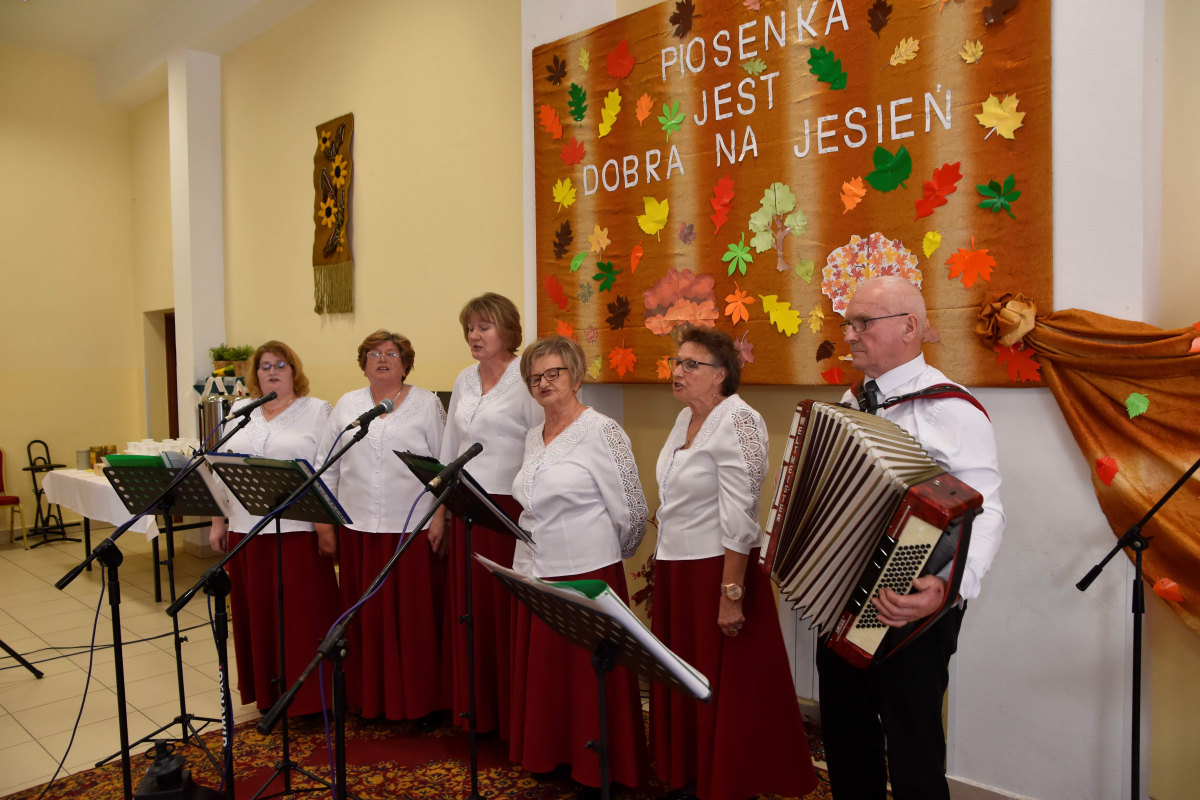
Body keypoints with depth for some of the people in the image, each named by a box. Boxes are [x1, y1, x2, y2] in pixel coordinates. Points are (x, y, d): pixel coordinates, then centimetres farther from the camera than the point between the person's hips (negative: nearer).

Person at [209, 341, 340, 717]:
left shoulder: (317, 411, 0)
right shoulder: (240, 411, 14)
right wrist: (218, 522, 10)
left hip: (298, 529, -4)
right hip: (246, 529, 5)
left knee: (301, 612, -1)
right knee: (256, 612, 10)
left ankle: (308, 696, 9)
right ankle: (266, 692, 23)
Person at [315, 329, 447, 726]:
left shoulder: (427, 404, 2)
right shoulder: (347, 405, 11)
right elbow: (328, 466, 13)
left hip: (412, 527, -3)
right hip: (358, 528, 3)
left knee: (414, 615, 2)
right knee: (366, 615, 9)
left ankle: (422, 701, 14)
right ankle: (371, 697, 23)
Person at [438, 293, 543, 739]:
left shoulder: (527, 380, -8)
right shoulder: (465, 381, 14)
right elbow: (449, 450, 17)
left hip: (512, 512, -7)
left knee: (507, 613, 0)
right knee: (468, 611, 12)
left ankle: (512, 714, 15)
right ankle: (474, 709, 27)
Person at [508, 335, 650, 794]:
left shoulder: (601, 432, -12)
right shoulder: (533, 439, 11)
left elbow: (631, 512, -10)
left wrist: (605, 553, 3)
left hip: (588, 573, -7)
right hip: (536, 575, 7)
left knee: (589, 676, 4)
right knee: (543, 673, 16)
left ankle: (598, 770, 21)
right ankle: (550, 755, 34)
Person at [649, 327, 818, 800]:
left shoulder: (737, 422, -17)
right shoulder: (686, 419, 10)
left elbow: (739, 518, -21)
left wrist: (731, 595, -22)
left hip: (719, 570, -8)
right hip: (677, 572, 8)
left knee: (724, 692, 5)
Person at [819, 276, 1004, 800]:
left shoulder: (951, 411, -15)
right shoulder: (852, 401, 9)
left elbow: (984, 514, -22)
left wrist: (949, 588, -37)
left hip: (907, 615, -7)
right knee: (846, 747, 20)